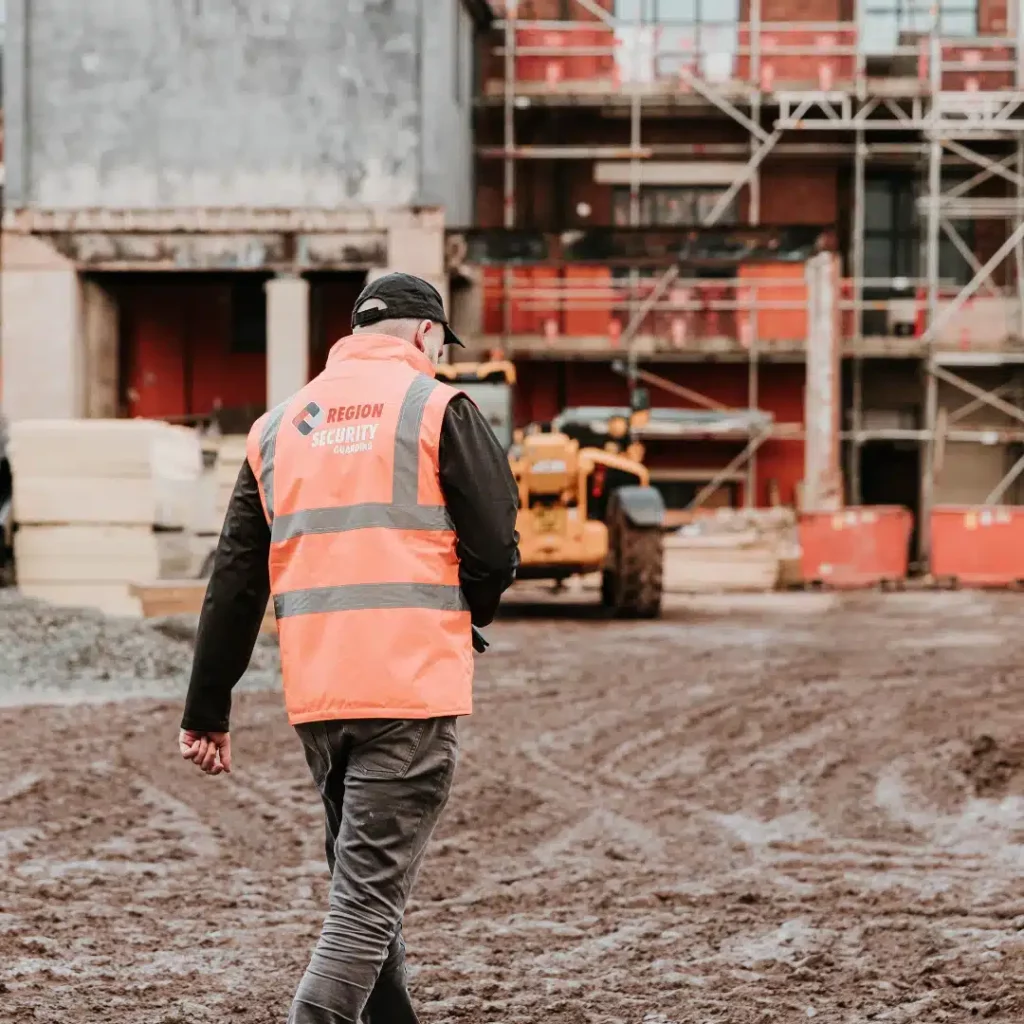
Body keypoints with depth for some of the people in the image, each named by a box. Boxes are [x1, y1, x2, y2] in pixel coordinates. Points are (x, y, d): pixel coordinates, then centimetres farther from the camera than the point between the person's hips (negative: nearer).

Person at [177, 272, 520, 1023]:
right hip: (412, 689, -5)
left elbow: (234, 582, 12)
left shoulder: (279, 425, 13)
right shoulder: (439, 409, -1)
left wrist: (207, 711, 15)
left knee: (364, 882, 20)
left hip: (315, 694, 5)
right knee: (371, 895, -6)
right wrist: (464, 619, 16)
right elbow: (495, 548, -6)